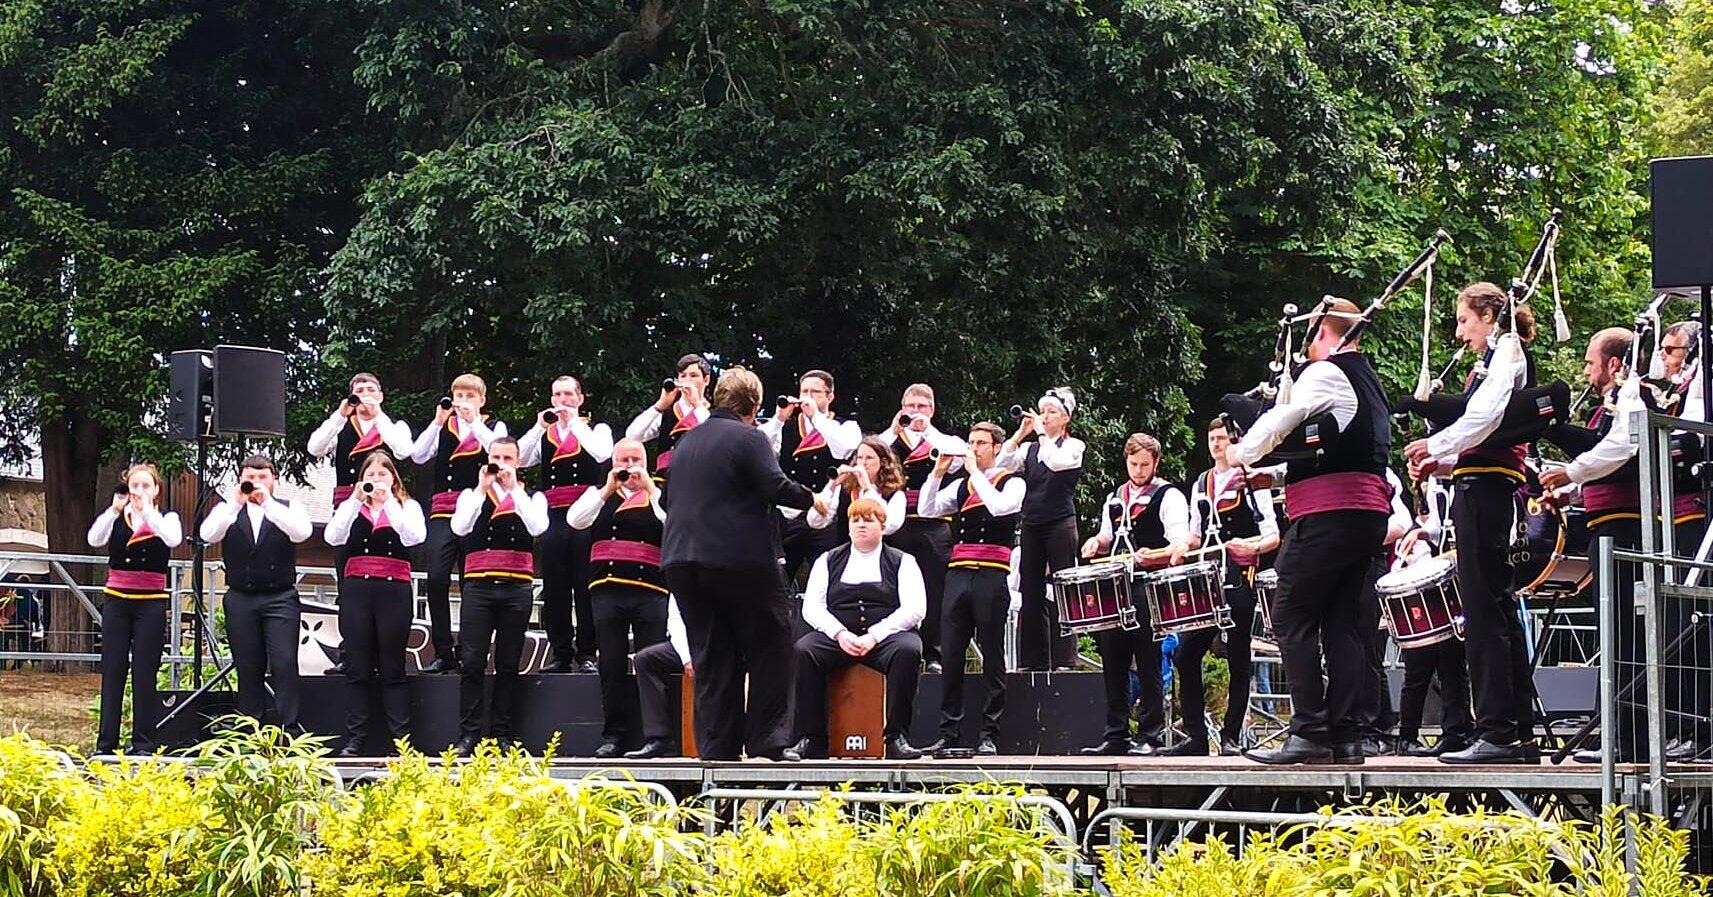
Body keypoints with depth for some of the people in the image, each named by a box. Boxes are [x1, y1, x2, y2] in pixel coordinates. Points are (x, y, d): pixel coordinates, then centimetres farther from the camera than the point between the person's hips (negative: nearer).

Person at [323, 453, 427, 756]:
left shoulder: (408, 506, 8)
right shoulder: (350, 507, 12)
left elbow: (413, 537, -12)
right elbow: (333, 537, -6)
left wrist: (388, 501, -14)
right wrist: (357, 500, -13)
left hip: (394, 590, -1)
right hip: (356, 589, 2)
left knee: (392, 668, 0)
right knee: (357, 668, 2)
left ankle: (400, 739, 2)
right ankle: (355, 740, 5)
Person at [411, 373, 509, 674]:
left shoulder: (494, 427, 11)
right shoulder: (442, 427, 15)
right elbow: (418, 455, 1)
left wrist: (473, 421, -12)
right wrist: (438, 422, -6)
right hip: (442, 513, 2)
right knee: (436, 580, -10)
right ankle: (443, 653, -4)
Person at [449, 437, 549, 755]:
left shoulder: (532, 497, 11)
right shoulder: (471, 495, 12)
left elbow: (537, 526, -10)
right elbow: (459, 527, -7)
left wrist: (513, 488, -11)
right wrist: (482, 488, -9)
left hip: (517, 586, 0)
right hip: (478, 585, 0)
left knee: (508, 665, 3)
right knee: (472, 663, -5)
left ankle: (502, 734, 7)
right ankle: (468, 735, -3)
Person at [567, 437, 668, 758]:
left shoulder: (660, 496, 12)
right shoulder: (600, 495, 15)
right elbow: (575, 519, -3)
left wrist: (649, 488, -8)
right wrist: (609, 488, -6)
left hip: (650, 590, -1)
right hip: (607, 589, 1)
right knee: (612, 665, 1)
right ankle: (614, 735, 6)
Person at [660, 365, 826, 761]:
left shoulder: (686, 442, 15)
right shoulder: (749, 439, -7)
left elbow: (670, 501, 22)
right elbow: (776, 487, -17)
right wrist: (810, 499, 0)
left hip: (682, 561, 6)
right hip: (739, 560, -6)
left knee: (711, 655, 9)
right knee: (770, 648, 4)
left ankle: (717, 746, 6)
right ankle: (766, 740, -1)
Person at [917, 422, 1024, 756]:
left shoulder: (1013, 483, 3)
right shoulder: (961, 485, 18)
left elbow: (999, 506, -17)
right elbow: (926, 510, 10)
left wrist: (975, 472, -10)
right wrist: (938, 472, 1)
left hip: (991, 576, -5)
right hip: (958, 575, 5)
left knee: (992, 659, -1)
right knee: (951, 657, 3)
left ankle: (989, 737, 2)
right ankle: (949, 734, 8)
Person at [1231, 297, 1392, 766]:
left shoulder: (1324, 374, -6)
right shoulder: (1369, 383, 23)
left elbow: (1279, 421, -10)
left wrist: (1242, 455, 8)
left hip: (1328, 512, -9)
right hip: (1369, 512, 9)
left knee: (1292, 618, -6)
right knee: (1341, 621, 8)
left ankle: (1309, 731, -12)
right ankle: (1345, 736, 5)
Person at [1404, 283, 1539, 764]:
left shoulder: (1505, 350, -5)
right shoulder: (1499, 357, 24)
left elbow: (1485, 417, -20)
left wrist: (1435, 445, -8)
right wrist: (1441, 463, 10)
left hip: (1483, 487, -11)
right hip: (1485, 485, 11)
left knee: (1483, 607, -12)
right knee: (1499, 608, 10)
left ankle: (1497, 732, -14)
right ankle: (1520, 733, 13)